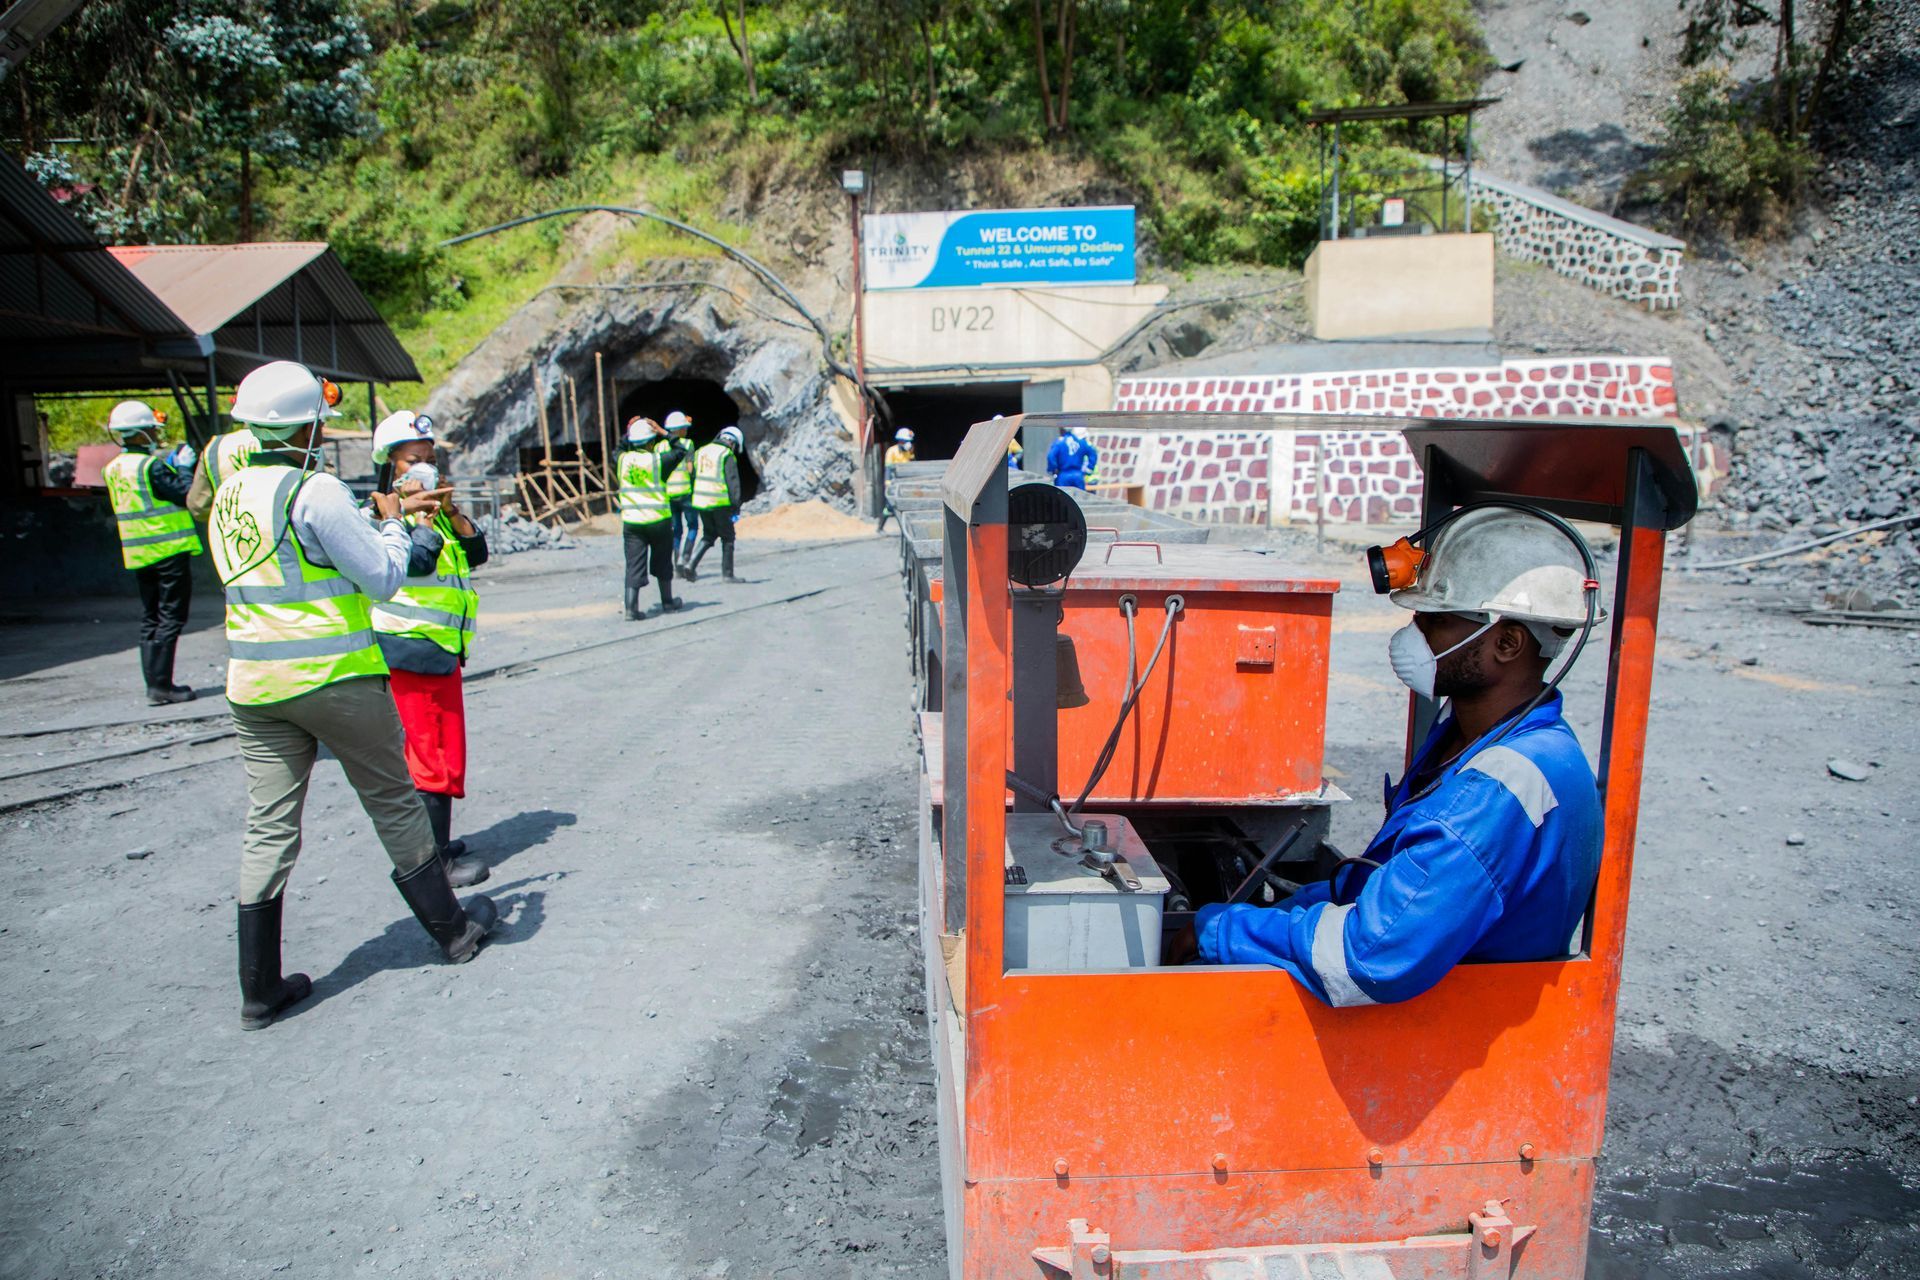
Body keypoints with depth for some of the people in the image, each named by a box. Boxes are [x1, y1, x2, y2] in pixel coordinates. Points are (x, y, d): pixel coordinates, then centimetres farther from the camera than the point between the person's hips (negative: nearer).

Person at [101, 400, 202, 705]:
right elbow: (185, 493, -16)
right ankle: (161, 685, -6)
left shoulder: (114, 469, 11)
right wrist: (184, 467, -1)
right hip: (169, 552, -8)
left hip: (138, 554, 8)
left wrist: (171, 466, 16)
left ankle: (153, 684, 13)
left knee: (150, 619, 12)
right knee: (171, 618, -4)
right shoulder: (150, 466, -16)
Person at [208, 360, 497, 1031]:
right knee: (395, 806, 9)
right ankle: (454, 928, 25)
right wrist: (393, 525, 5)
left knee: (268, 828, 10)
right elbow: (384, 577, -13)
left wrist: (387, 515, 22)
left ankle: (260, 989, 16)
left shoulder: (229, 494, 9)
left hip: (254, 685, 7)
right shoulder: (317, 492, -15)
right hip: (336, 678, -6)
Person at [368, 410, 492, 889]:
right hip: (409, 651, -9)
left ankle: (435, 844, 27)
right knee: (430, 756, -6)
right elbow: (417, 560, -23)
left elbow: (476, 554, 9)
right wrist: (423, 514, -14)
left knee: (446, 750, 15)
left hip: (442, 650, 9)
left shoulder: (434, 512, 17)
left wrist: (452, 512, -2)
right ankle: (434, 861, 0)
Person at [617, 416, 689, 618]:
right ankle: (667, 602, 28)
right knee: (662, 563, 15)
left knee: (634, 565, 1)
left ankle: (631, 608, -9)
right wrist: (663, 433, 4)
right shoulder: (657, 461, -10)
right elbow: (680, 450, 3)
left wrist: (628, 431, 24)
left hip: (631, 522, 2)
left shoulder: (623, 460, 1)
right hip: (658, 520, -2)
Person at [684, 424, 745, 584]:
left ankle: (692, 564, 1)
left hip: (700, 501, 6)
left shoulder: (701, 451, 12)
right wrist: (736, 508, -10)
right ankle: (727, 574, 10)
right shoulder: (728, 456, -8)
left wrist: (693, 501, 20)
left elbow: (693, 477, 14)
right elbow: (733, 483, -13)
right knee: (727, 538, 8)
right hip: (720, 503, -6)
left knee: (708, 535, 18)